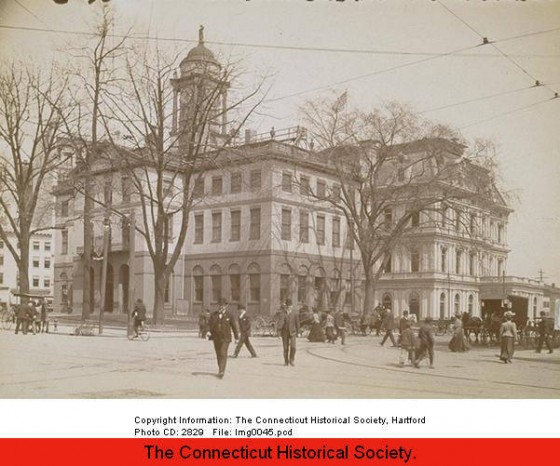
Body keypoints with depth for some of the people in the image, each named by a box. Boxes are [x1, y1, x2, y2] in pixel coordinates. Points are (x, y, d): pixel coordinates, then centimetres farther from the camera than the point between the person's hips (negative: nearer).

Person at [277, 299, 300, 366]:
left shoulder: (295, 314, 4)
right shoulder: (282, 314, 0)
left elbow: (297, 323, 10)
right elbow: (280, 322, -13)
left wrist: (297, 332, 10)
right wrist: (279, 330, -26)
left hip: (292, 332, 0)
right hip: (285, 332, 0)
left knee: (293, 346, -13)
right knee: (285, 347, 5)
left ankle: (292, 360, 0)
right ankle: (286, 361, 15)